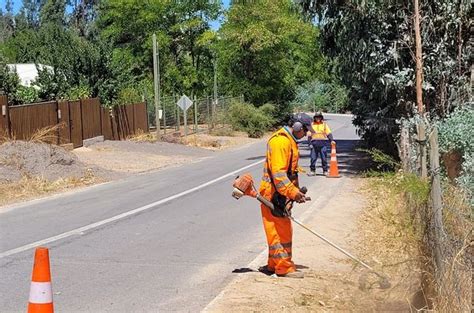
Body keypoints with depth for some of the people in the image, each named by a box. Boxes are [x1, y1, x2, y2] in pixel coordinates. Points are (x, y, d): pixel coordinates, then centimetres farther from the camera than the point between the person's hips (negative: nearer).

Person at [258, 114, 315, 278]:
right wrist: (292, 192, -26)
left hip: (282, 194, 11)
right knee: (279, 232, -4)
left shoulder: (290, 141, 17)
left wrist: (296, 192, 17)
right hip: (273, 194, -11)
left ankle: (274, 265, 25)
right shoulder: (281, 141, -18)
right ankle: (284, 268, 2)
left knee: (284, 231, 16)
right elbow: (278, 172, -25)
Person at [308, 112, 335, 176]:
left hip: (323, 143, -1)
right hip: (314, 143, 1)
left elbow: (329, 133, 3)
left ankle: (325, 171, 9)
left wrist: (332, 140, -10)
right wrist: (310, 143, 0)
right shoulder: (312, 125, 10)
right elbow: (309, 135, 8)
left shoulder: (324, 124, 8)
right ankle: (312, 170, 10)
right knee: (313, 158, 1)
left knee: (324, 158, 2)